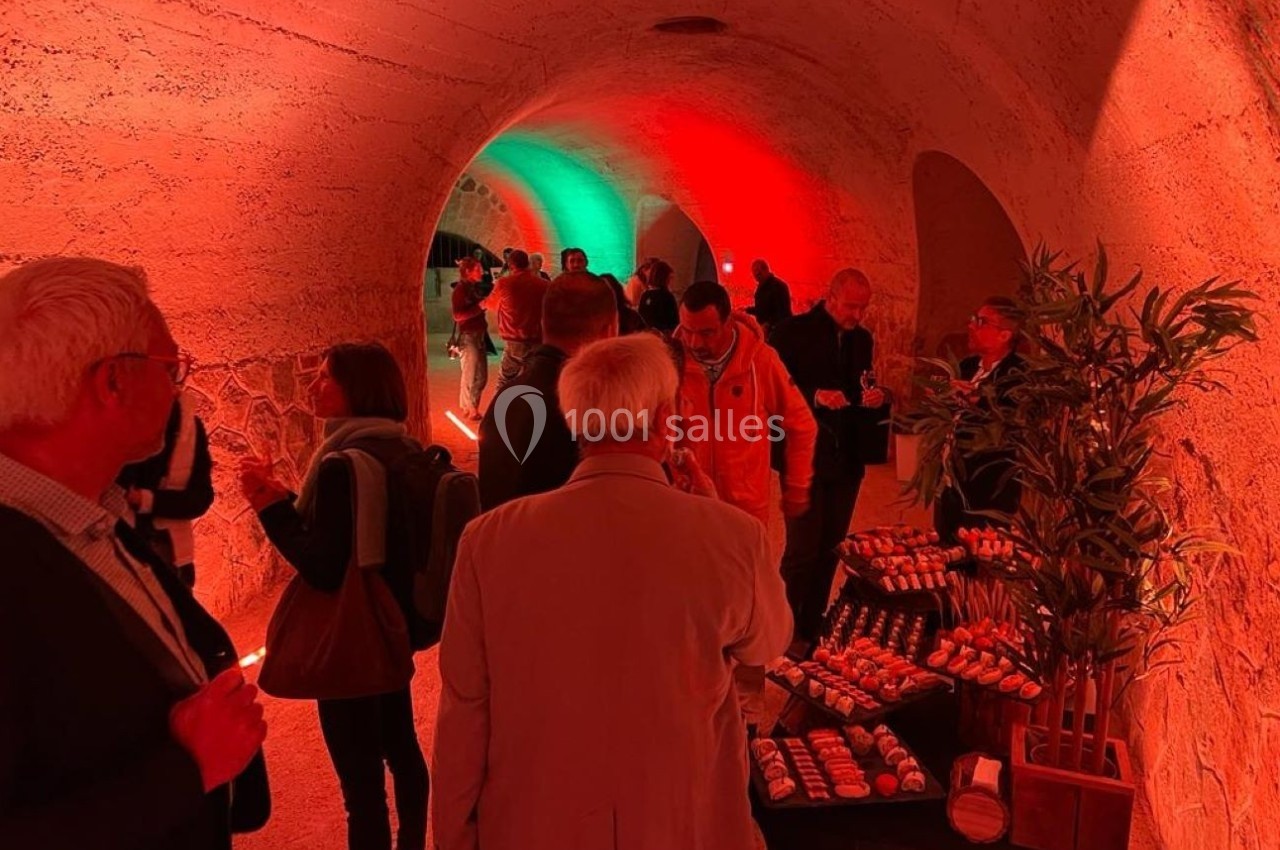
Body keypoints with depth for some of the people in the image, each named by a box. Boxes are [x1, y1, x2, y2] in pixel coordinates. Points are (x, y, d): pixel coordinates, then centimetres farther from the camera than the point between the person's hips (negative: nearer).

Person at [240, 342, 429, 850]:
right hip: (393, 627, 9)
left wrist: (271, 507, -17)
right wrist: (282, 497, 7)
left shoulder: (342, 465, -24)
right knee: (401, 748, 24)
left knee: (361, 780, 4)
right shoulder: (401, 450, 2)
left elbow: (325, 569, -23)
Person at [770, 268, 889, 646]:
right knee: (803, 551, -4)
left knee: (829, 552, 12)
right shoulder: (794, 331, -7)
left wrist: (877, 400, -8)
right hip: (806, 458, -6)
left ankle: (811, 633, 25)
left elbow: (865, 396, 14)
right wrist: (815, 396, -25)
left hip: (846, 460, 6)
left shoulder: (862, 338, 10)